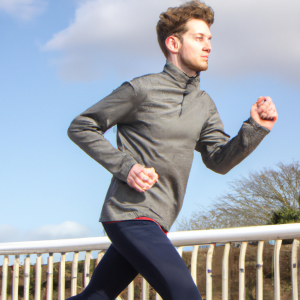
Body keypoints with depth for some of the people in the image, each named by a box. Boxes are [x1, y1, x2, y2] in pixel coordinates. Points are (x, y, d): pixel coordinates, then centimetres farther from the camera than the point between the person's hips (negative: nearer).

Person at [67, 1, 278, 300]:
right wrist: (125, 166, -15)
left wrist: (255, 128, -8)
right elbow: (81, 127, -3)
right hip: (130, 214, -8)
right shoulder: (141, 90, -7)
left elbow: (219, 160, 8)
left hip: (155, 223, 8)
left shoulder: (204, 104, 14)